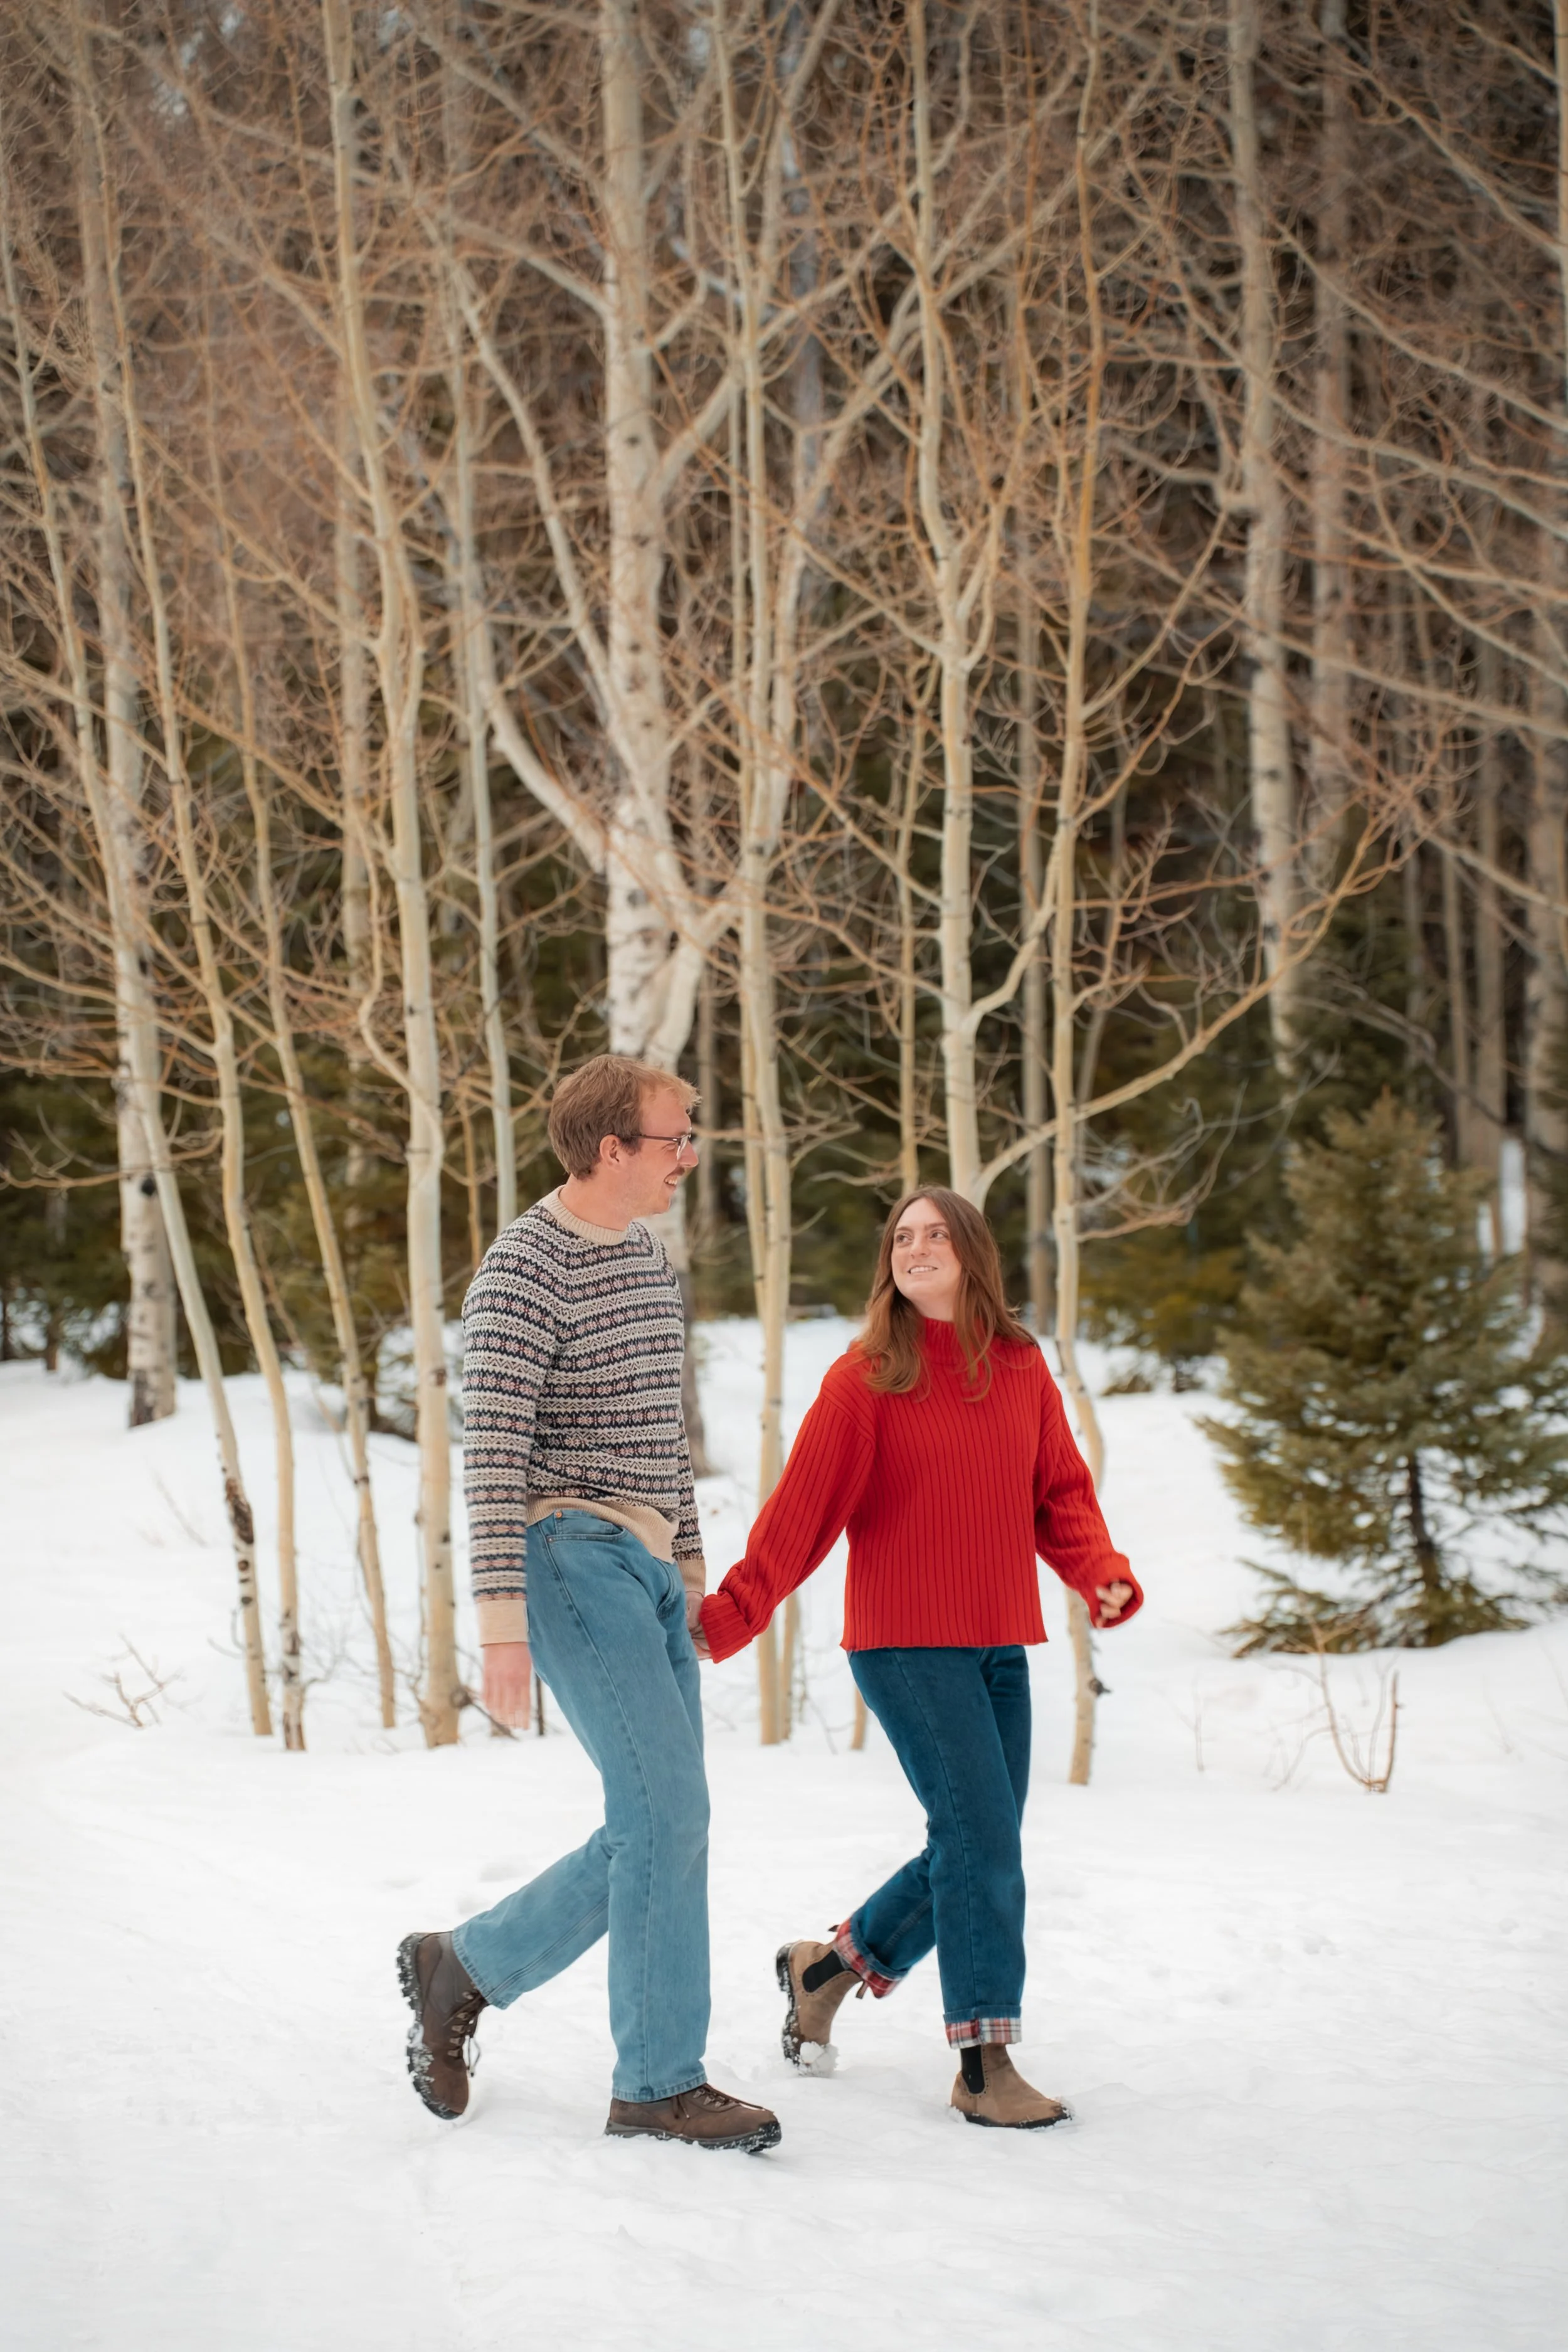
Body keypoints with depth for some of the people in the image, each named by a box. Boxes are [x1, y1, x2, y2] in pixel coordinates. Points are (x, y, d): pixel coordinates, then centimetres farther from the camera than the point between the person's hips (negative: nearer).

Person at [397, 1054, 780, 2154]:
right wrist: (503, 1625, -21)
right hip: (572, 1556, -9)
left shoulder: (647, 1256, 14)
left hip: (647, 1567, 9)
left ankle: (464, 1968, 23)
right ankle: (661, 2084, -4)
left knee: (659, 1832, 7)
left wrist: (690, 1566, 23)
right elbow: (491, 1455, -18)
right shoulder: (525, 1271, -14)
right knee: (669, 1809, -13)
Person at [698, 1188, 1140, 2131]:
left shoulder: (1022, 1368, 7)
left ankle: (828, 1965, 30)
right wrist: (729, 1617, -16)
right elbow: (801, 1508, -9)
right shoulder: (863, 1381, -6)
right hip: (905, 1645, -6)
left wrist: (1102, 1573, -11)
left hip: (1001, 1646, 6)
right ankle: (984, 2063, -8)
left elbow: (1061, 1494, 8)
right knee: (980, 1835, -13)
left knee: (976, 1850, 10)